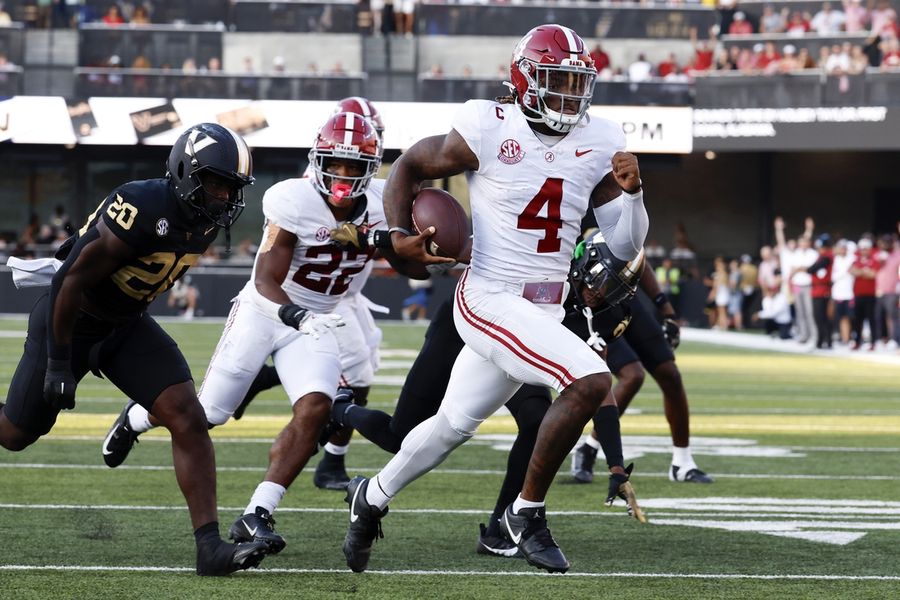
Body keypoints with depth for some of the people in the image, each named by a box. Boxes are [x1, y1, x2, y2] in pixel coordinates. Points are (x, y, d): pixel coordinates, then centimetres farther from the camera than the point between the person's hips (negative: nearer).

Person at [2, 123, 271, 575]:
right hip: (70, 322, -6)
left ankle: (210, 547, -15)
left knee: (189, 420, -13)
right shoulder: (143, 210, -32)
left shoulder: (206, 218, -7)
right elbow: (73, 281, -25)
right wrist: (58, 363, -20)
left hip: (127, 326, 6)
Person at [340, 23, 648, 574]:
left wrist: (632, 191, -13)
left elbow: (625, 247, 5)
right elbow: (412, 165, 1)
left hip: (544, 312, 7)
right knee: (590, 382, -24)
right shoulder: (491, 131, -12)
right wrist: (399, 234, -12)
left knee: (454, 424, 20)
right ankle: (528, 513, -9)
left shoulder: (597, 145, 3)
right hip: (491, 300, -7)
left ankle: (372, 497, 43)